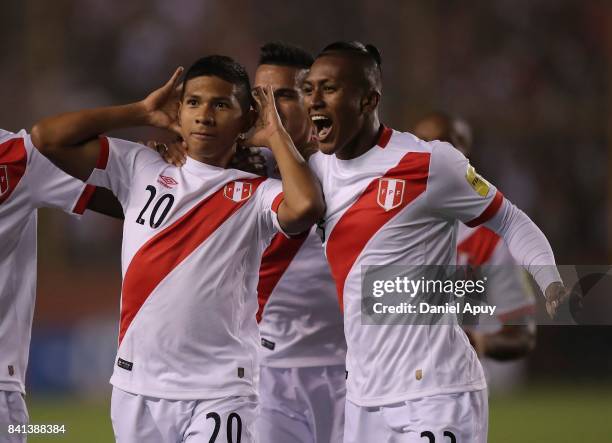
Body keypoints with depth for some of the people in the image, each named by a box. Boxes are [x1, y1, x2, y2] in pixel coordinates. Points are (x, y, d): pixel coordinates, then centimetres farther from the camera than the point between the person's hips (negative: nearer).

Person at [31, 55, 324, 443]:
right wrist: (142, 113, 7)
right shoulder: (140, 169, 8)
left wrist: (275, 135, -7)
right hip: (135, 387, 4)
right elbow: (47, 138, 3)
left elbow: (306, 207, -24)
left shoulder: (256, 196, -1)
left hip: (218, 393, -4)